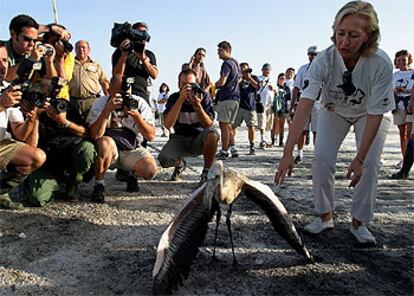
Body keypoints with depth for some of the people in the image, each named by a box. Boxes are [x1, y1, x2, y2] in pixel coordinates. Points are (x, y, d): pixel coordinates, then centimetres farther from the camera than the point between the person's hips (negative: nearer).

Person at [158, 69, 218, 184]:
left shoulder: (204, 96, -9)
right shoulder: (174, 98, -7)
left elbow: (209, 124, -16)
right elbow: (168, 124, -22)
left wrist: (197, 105, -29)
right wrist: (180, 100, -29)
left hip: (199, 139, -1)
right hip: (180, 139, 1)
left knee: (212, 134, -35)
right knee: (164, 159, -26)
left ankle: (206, 172, -14)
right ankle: (179, 164, 14)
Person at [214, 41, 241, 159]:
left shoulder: (227, 63, -11)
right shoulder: (236, 63, 20)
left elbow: (222, 82, -19)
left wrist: (214, 86, -1)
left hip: (226, 98, -10)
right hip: (236, 97, 10)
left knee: (223, 124, -6)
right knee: (228, 125, 15)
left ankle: (224, 151, -5)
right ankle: (232, 149, 17)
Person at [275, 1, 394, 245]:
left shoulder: (381, 64, -35)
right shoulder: (324, 60, -32)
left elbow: (375, 115, -29)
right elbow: (305, 106, -39)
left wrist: (359, 159, -31)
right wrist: (288, 152, -46)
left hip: (370, 113, -1)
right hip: (335, 110, 1)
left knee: (370, 164, -13)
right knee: (322, 159, -11)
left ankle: (359, 222, 5)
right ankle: (325, 216, 6)